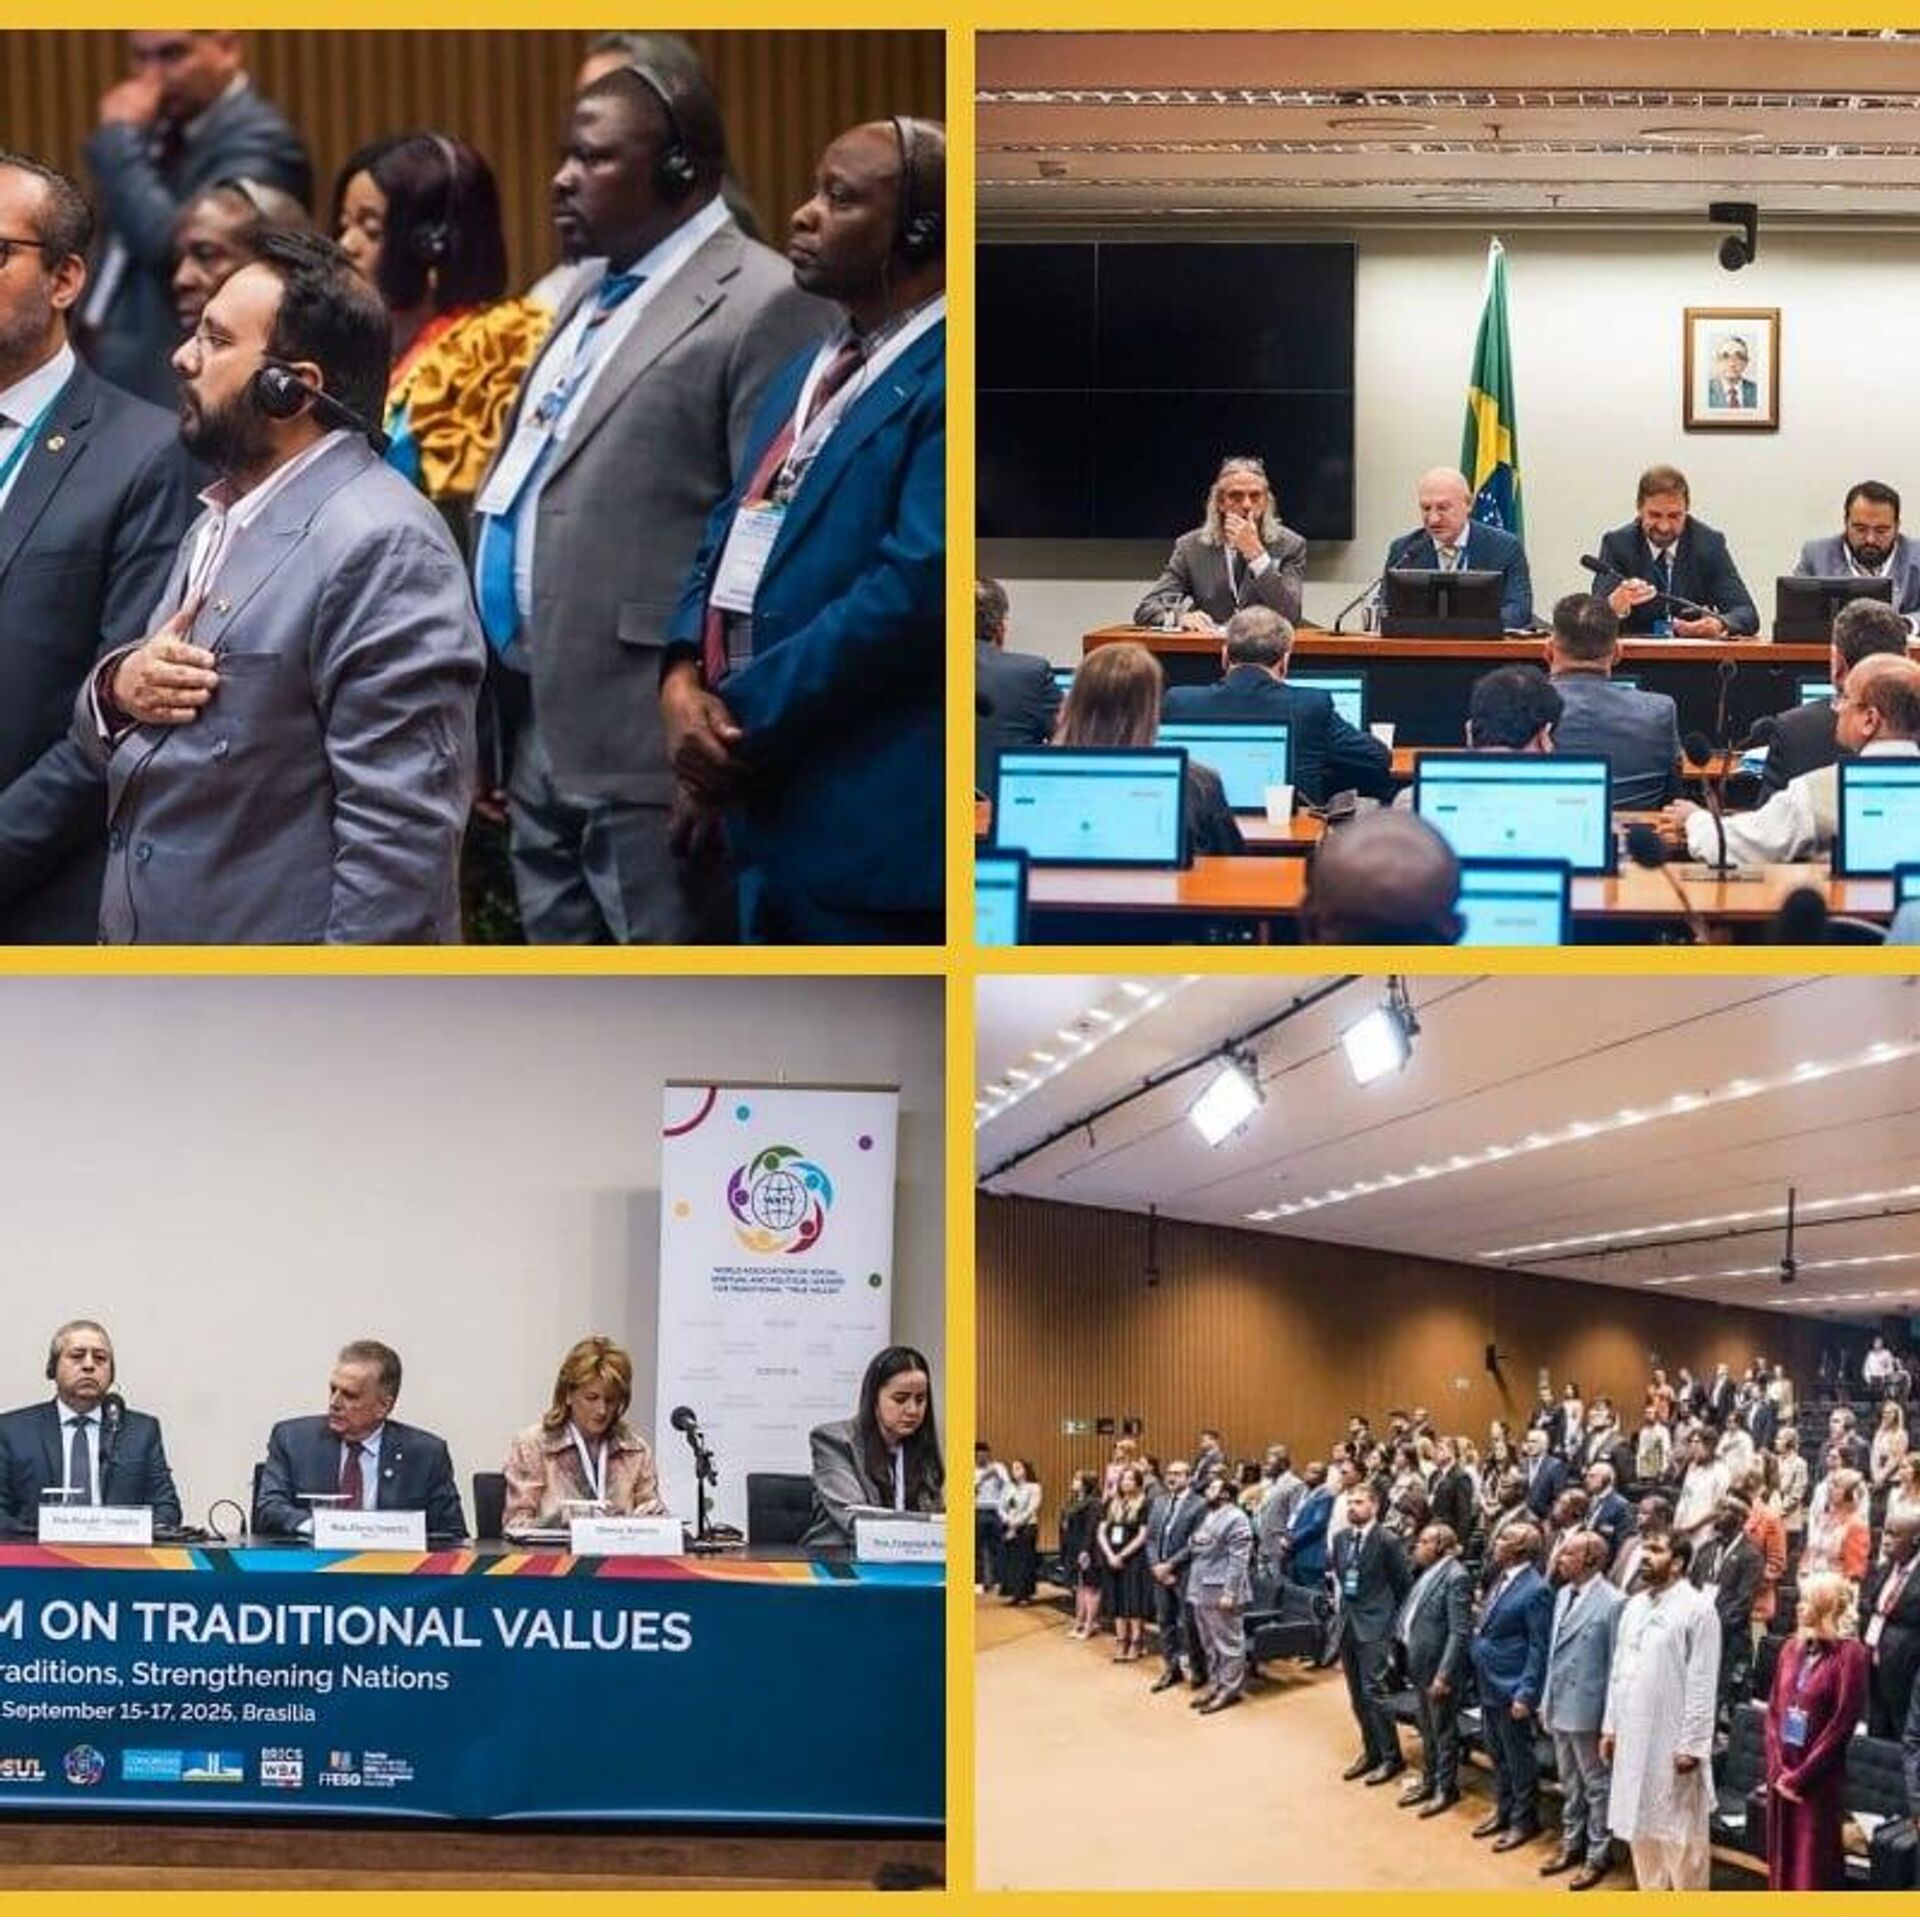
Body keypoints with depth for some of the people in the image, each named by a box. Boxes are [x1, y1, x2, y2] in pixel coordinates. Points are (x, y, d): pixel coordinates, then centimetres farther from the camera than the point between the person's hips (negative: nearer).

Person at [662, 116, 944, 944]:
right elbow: (728, 539, 18)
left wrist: (744, 713, -15)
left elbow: (917, 585, -22)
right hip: (770, 805, 10)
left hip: (874, 816, -10)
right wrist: (685, 678, -2)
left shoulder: (939, 380, -14)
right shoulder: (810, 371, 19)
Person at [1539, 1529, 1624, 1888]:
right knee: (1569, 1782, 19)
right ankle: (1571, 1844, 32)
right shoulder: (1563, 1595, 7)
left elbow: (1617, 1664, -15)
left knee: (1596, 1784, 6)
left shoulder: (1612, 1603, -18)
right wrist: (1546, 1700, 14)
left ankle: (1598, 1854, 17)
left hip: (1588, 1709, -8)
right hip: (1560, 1706, 8)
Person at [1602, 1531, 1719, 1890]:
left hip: (1672, 1740, -7)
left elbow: (1702, 1684, -13)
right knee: (1640, 1827, 13)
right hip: (1633, 1737, 7)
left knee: (1681, 1834, 1)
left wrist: (1692, 1745, -16)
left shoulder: (1697, 1609, -11)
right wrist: (1610, 1726, 12)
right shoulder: (1634, 1606, 10)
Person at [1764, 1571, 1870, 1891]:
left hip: (1819, 1780, -6)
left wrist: (1800, 1777, -12)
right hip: (1780, 1775, 6)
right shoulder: (1792, 1647, 8)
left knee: (1814, 1869, -1)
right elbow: (1773, 1711, 8)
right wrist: (1779, 1769, -4)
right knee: (1782, 1860, 11)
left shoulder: (1850, 1654, -11)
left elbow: (1842, 1724, -13)